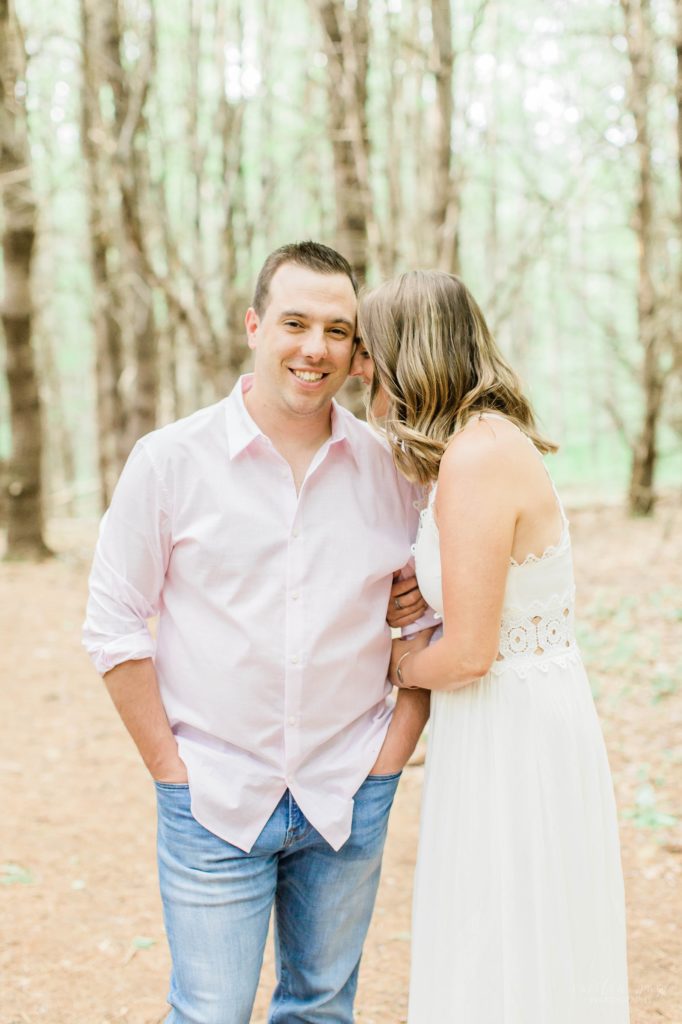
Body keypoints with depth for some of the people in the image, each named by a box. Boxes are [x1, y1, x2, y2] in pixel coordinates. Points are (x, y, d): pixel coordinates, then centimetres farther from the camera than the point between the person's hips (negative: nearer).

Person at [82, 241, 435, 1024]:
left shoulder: (389, 467, 0)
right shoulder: (169, 461, -6)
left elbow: (432, 615, 9)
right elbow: (114, 628, -4)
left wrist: (396, 749, 1)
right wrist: (171, 768, -6)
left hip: (349, 800, 3)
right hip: (214, 802, -2)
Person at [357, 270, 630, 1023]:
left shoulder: (477, 456, -21)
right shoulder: (492, 438, 8)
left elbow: (468, 652, -21)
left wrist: (403, 665, -2)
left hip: (512, 728, -9)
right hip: (519, 720, 9)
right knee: (503, 952, 20)